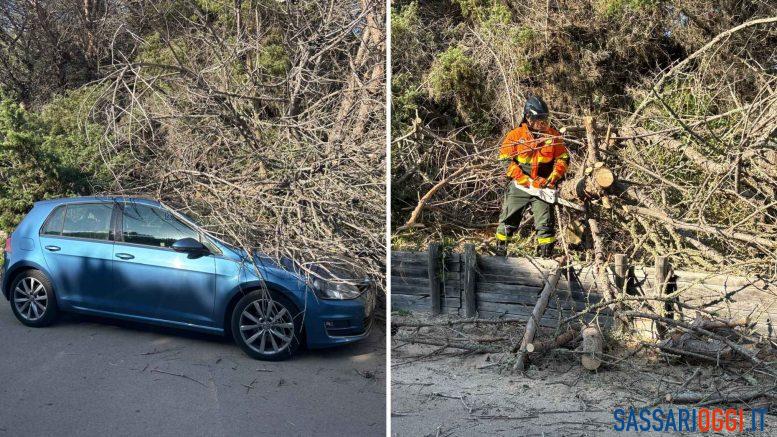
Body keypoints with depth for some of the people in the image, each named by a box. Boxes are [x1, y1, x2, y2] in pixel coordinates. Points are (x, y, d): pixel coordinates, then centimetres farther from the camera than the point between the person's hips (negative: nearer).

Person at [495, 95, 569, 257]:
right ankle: (500, 254, 21)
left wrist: (553, 178, -12)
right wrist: (526, 181, -17)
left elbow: (563, 158, 5)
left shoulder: (553, 135, 1)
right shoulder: (515, 135, -5)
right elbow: (506, 161, -10)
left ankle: (545, 258, 5)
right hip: (519, 187, 0)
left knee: (546, 225, -4)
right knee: (508, 222, 7)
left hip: (542, 187, 1)